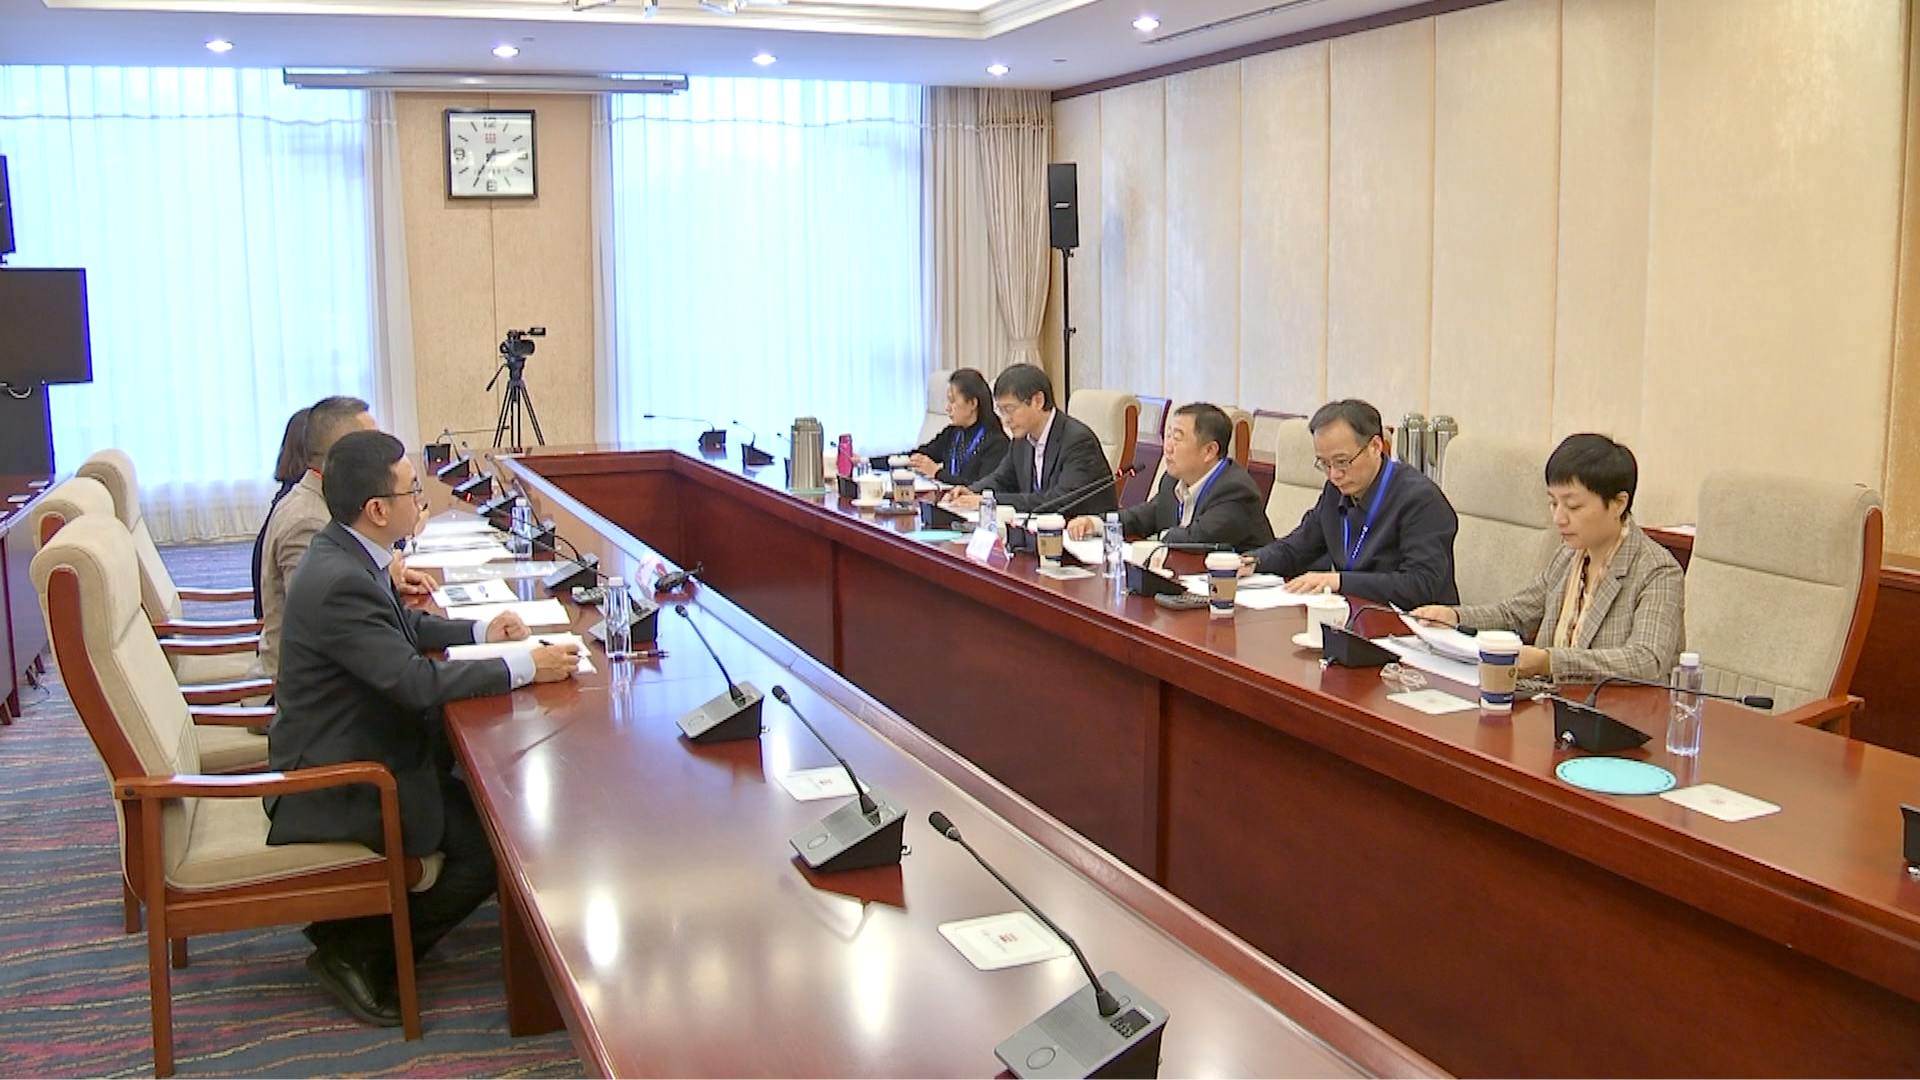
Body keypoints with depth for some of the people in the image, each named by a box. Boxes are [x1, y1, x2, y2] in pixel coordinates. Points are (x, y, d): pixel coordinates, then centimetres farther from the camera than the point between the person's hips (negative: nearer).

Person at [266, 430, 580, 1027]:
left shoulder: (344, 553, 2)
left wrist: (479, 630, 7)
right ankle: (358, 953, 4)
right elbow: (417, 681, -30)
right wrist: (525, 667, -23)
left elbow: (402, 625, 20)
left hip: (355, 747, 10)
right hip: (333, 783, -10)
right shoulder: (339, 582, -28)